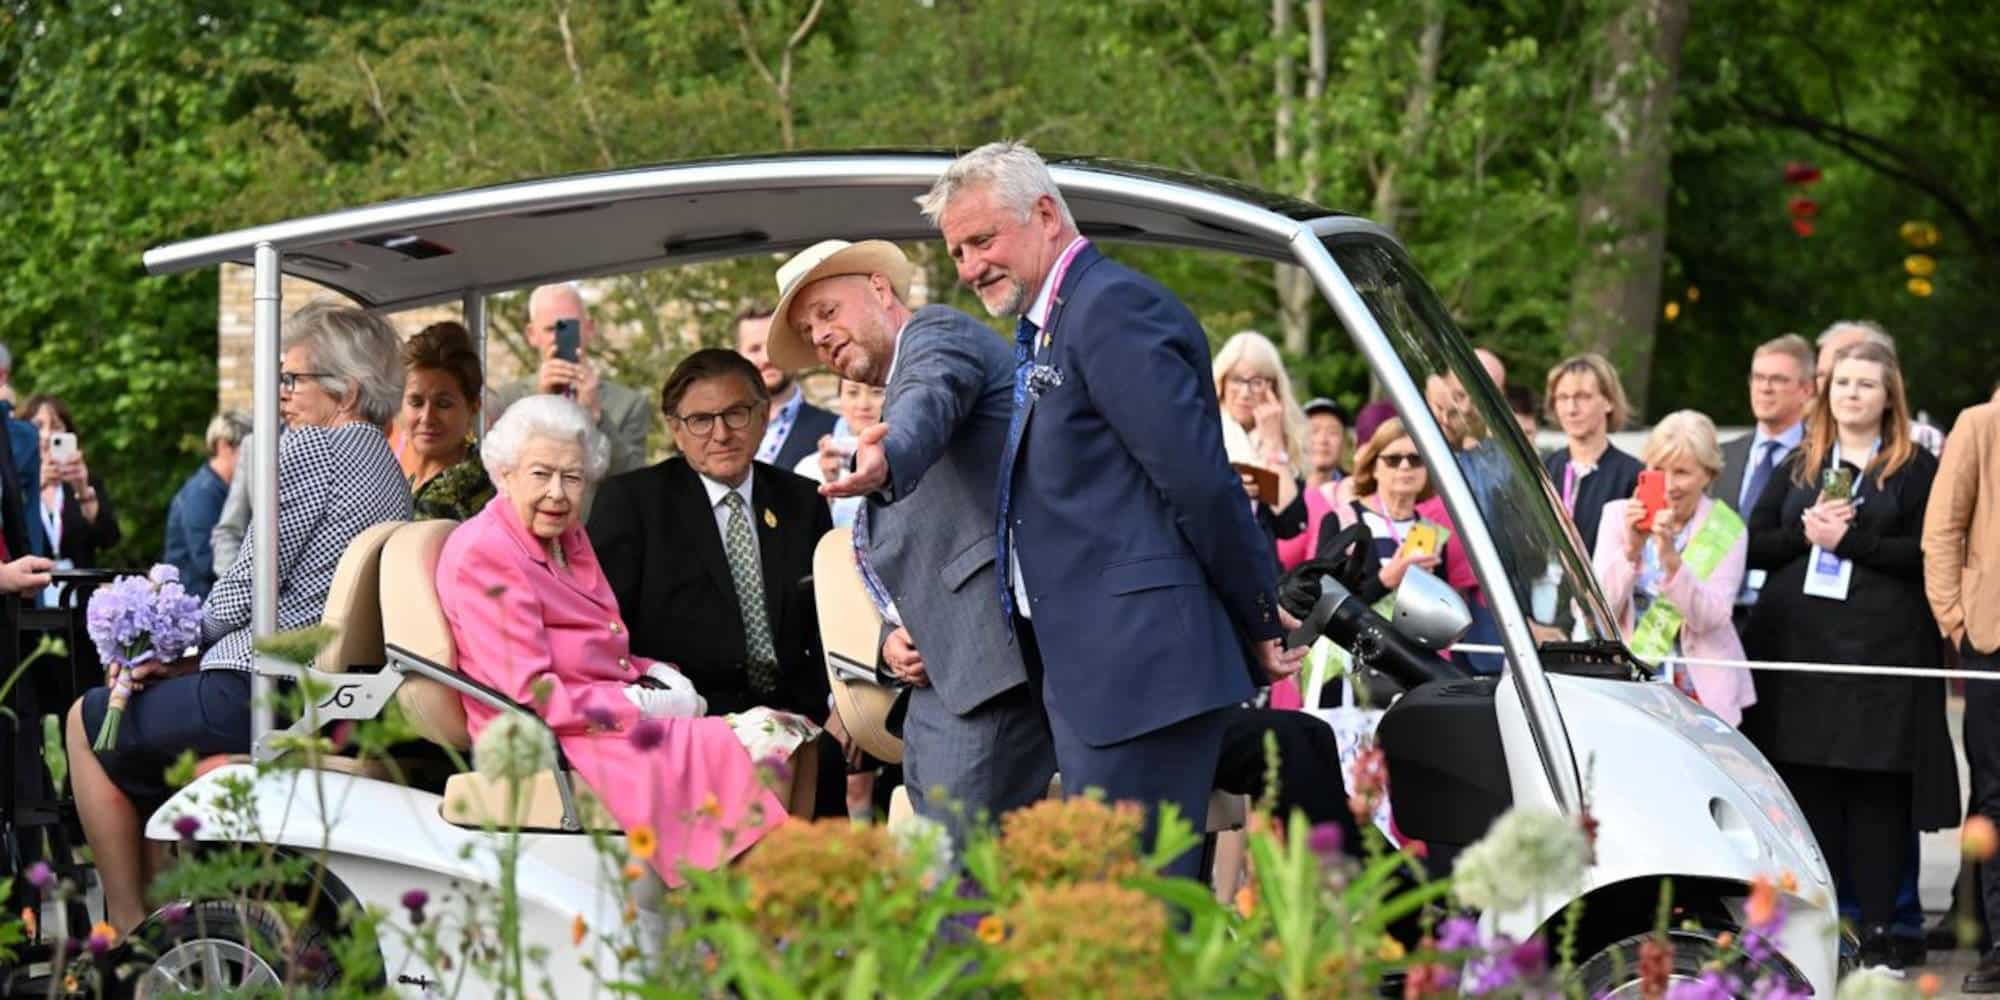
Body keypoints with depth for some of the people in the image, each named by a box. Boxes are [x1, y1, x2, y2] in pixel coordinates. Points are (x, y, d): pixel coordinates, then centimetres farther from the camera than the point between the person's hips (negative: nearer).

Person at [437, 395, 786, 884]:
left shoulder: (568, 537, 19)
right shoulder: (482, 555, -10)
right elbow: (530, 693, -17)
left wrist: (658, 677, 4)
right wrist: (640, 705, -14)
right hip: (543, 746, -9)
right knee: (713, 747, -27)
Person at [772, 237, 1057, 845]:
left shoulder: (937, 333, 3)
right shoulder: (893, 395, 32)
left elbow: (932, 398, -24)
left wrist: (887, 460, -47)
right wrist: (893, 639, 11)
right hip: (938, 677, 10)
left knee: (957, 872, -17)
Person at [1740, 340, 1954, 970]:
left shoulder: (1916, 470, 5)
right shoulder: (1799, 467, 18)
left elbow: (1927, 553, -6)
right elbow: (1753, 545, 12)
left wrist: (1848, 540, -12)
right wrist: (1804, 535, -6)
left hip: (1883, 649, -3)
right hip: (1798, 645, 3)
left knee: (1877, 788, -6)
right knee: (1807, 787, 1)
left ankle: (1876, 930, -3)